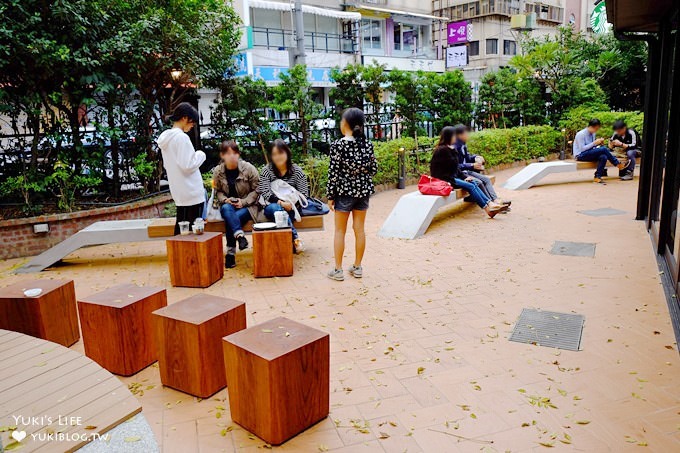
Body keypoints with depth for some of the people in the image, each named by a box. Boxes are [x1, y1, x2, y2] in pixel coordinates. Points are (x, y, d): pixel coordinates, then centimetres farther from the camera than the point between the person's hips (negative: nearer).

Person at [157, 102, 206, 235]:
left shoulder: (166, 138, 12)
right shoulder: (182, 137, -15)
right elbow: (188, 166, -20)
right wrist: (200, 155, -3)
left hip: (179, 193, 9)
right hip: (192, 193, -9)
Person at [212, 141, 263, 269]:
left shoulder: (248, 168, -8)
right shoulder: (217, 171, 1)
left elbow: (256, 189, -5)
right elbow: (217, 191, 9)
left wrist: (243, 202, -17)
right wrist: (225, 200, -13)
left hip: (248, 205, -2)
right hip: (228, 205, 2)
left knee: (230, 219, -31)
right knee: (227, 210, -37)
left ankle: (231, 252, -21)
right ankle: (240, 235, -43)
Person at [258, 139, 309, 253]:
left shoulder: (297, 171, 3)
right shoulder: (266, 171, 2)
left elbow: (304, 194, -1)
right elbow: (265, 193, -8)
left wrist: (291, 203, -19)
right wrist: (280, 202, -24)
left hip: (292, 207, 0)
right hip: (273, 206, 1)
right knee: (276, 209, -37)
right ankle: (295, 238, -37)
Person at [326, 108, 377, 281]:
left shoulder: (338, 145, -13)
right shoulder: (367, 144, 0)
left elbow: (333, 172, -12)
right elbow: (374, 168, 5)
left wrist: (330, 196, -5)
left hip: (344, 191, -4)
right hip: (363, 191, 4)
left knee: (340, 231, 6)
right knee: (359, 229, 12)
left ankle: (338, 270, 11)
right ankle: (357, 267, 21)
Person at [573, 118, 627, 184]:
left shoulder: (593, 134, 10)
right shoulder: (581, 134, -14)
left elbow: (592, 146, 16)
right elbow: (582, 149, -20)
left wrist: (599, 143, -4)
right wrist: (594, 143, -21)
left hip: (590, 154, 8)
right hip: (580, 156, -8)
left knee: (603, 157, -25)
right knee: (604, 149, -24)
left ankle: (598, 177, -21)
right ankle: (618, 164, -9)